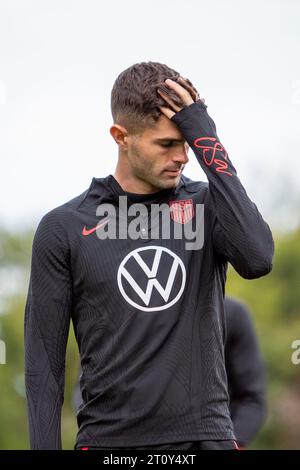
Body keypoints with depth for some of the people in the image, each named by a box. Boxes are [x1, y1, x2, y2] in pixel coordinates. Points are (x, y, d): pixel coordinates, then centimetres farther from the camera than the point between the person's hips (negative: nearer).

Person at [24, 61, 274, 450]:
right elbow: (43, 364, 3)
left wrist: (205, 139, -15)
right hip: (110, 437, -1)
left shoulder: (206, 205, 6)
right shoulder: (64, 228, 2)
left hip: (205, 434, 1)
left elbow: (257, 259, -17)